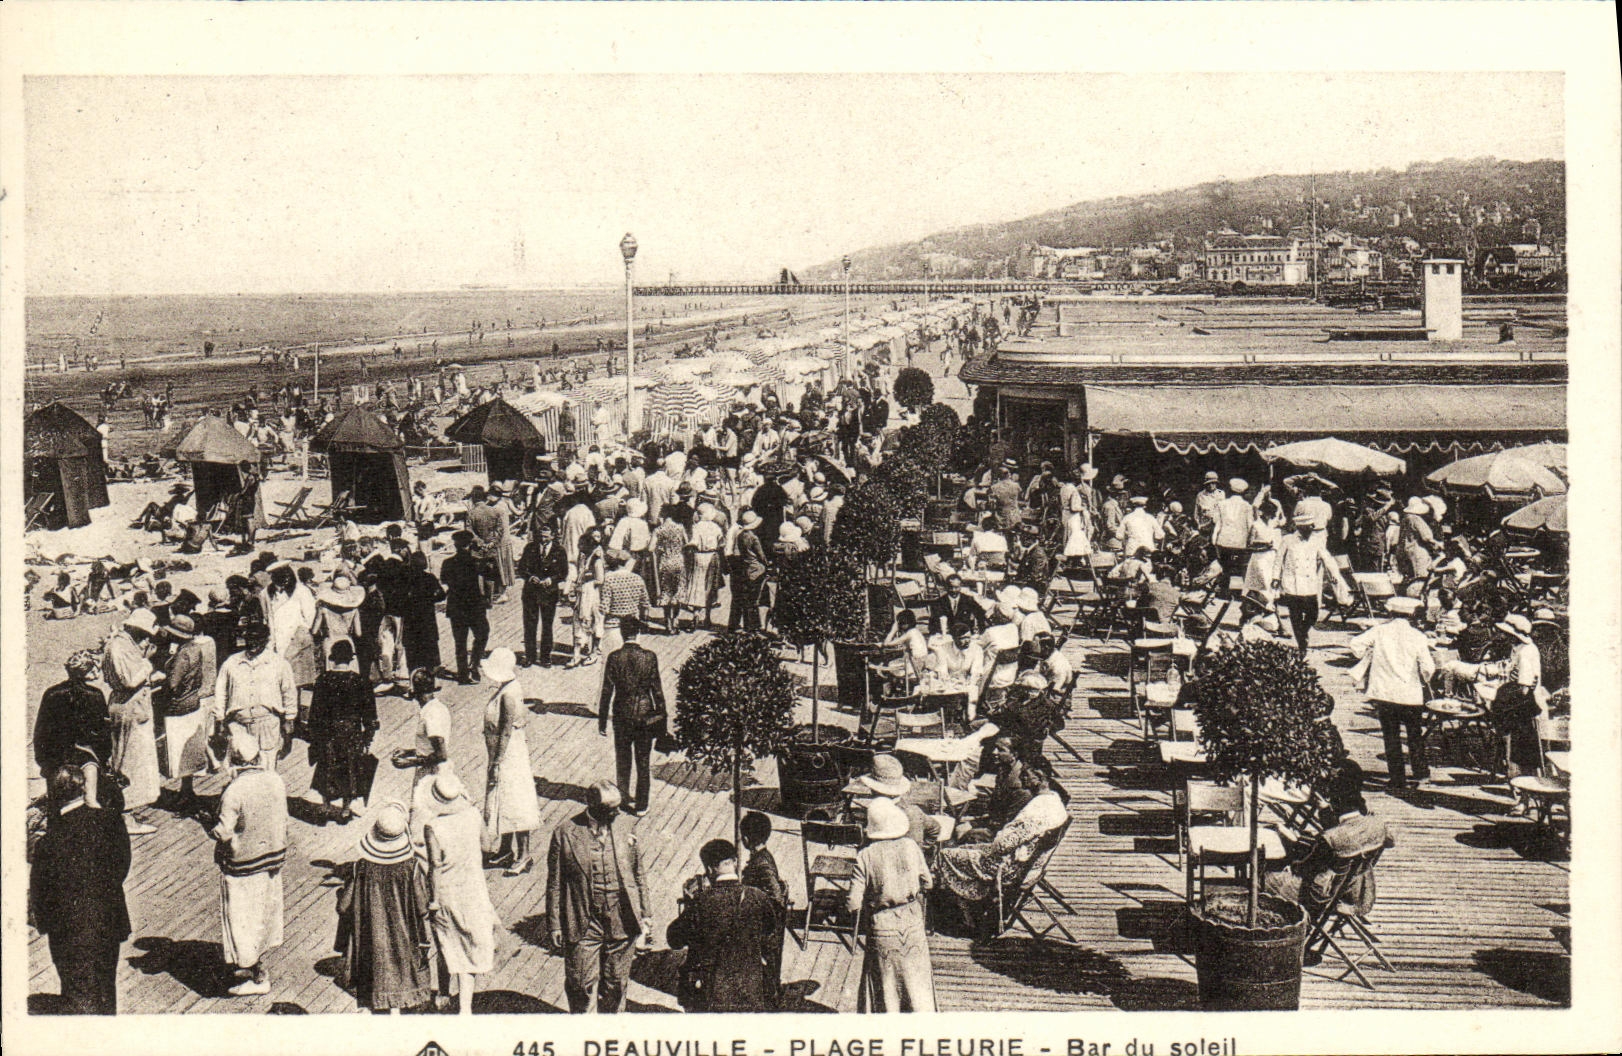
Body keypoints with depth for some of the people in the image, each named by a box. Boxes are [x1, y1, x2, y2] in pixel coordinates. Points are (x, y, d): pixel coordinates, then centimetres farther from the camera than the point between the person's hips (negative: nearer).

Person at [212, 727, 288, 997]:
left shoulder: (234, 791, -26)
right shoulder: (275, 781, -9)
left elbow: (224, 833, -21)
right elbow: (282, 821, 1)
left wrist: (213, 832, 1)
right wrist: (278, 855, 14)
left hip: (242, 865, -6)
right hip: (272, 857, 6)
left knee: (244, 920, 9)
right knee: (265, 912, 21)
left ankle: (258, 978, 16)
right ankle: (257, 965, 37)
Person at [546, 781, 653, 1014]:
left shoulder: (625, 833, 0)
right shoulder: (565, 834, -9)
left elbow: (638, 876, 11)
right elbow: (555, 883, -3)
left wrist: (645, 913, 11)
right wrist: (555, 925, -3)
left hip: (621, 923, 3)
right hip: (583, 924, -2)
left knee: (615, 984, 13)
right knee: (581, 984, 4)